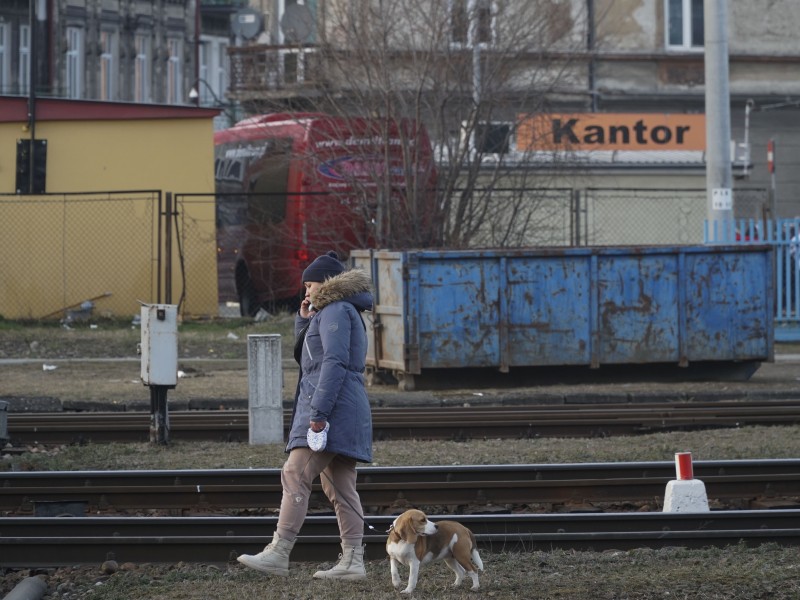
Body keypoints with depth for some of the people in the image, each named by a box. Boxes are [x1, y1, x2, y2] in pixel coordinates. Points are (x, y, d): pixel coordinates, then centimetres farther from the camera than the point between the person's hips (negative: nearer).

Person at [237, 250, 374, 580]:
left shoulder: (335, 311, -7)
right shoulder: (343, 312, 25)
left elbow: (334, 362, -20)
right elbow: (306, 357, 30)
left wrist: (318, 412, -25)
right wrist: (303, 320, 15)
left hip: (331, 407, -11)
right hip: (345, 414, 11)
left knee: (295, 476, -13)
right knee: (340, 487, 7)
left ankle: (278, 553, -18)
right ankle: (352, 561, 2)